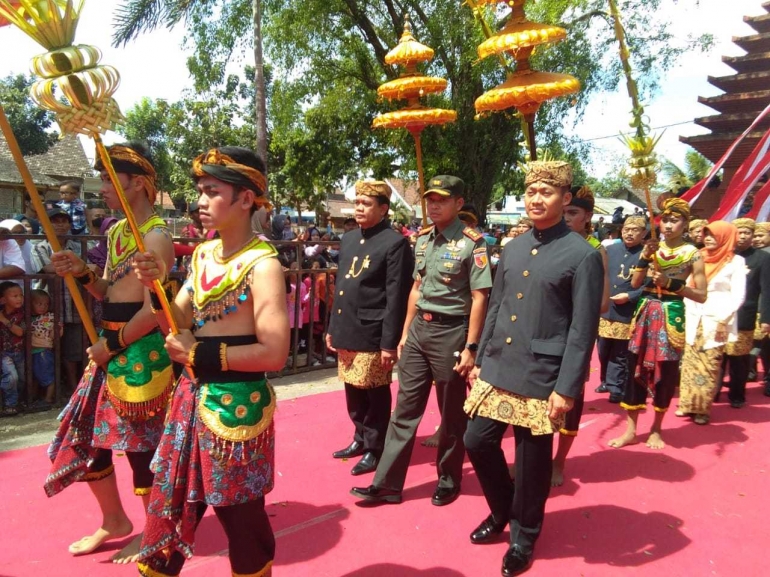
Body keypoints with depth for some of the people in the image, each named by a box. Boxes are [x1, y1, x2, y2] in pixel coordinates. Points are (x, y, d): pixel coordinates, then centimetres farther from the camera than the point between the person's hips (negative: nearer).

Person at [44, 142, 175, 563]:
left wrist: (112, 345, -13)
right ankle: (115, 522, 36)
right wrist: (81, 272, 0)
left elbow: (152, 311, -20)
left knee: (141, 440, 4)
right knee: (84, 433, 16)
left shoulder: (156, 236, -16)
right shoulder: (118, 231, 12)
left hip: (140, 350, -9)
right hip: (112, 345, 9)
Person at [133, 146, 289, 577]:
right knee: (169, 507, 19)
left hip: (237, 404, -7)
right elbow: (177, 326, 9)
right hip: (193, 396, 7)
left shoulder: (262, 264, -16)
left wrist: (201, 354, -17)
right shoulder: (203, 254, 7)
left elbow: (275, 353, -21)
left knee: (241, 516, 11)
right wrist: (158, 288, -8)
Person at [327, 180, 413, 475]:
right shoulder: (348, 239, 13)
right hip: (347, 331, 7)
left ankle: (375, 449, 22)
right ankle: (360, 439, 36)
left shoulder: (395, 243, -10)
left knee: (376, 396, 6)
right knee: (353, 392, 18)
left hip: (373, 334, -7)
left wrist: (389, 342, -16)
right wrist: (333, 327, 16)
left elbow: (396, 297, -14)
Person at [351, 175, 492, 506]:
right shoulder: (422, 240, 9)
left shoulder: (472, 243, -11)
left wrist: (470, 348, -15)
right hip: (418, 329, 6)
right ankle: (386, 483, 19)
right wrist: (405, 332, 14)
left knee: (451, 414, 10)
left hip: (450, 332, -6)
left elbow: (479, 298, -13)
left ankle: (448, 481, 29)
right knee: (405, 409, 10)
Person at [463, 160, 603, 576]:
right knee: (478, 442, 11)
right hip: (497, 369, 6)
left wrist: (567, 388, -15)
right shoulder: (512, 249, 9)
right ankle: (502, 511, 38)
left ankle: (523, 537, 32)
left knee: (531, 463, 8)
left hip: (541, 377, -6)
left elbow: (582, 330, -12)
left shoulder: (583, 255, -9)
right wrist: (480, 359, 13)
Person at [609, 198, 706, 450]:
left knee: (666, 371, 5)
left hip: (671, 315, -3)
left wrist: (672, 283, -16)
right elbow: (635, 283, -1)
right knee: (636, 367, 3)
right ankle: (631, 429, 13)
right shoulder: (653, 247, 6)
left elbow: (701, 296, -5)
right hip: (645, 312, 3)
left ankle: (656, 428, 24)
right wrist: (644, 257, -12)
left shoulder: (692, 254, -3)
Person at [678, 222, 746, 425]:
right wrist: (688, 312, 1)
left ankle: (703, 408, 4)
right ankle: (688, 403, 11)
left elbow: (738, 295, -5)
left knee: (709, 366, -3)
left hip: (717, 322, -4)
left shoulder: (736, 261, -1)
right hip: (694, 320, 4)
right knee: (690, 363, 4)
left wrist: (722, 320, -13)